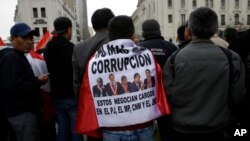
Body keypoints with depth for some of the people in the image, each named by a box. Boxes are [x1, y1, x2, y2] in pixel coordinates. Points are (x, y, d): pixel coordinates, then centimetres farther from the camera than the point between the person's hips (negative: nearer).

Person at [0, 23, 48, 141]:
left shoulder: (18, 57, 17)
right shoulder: (12, 58, -16)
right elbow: (13, 88, -27)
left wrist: (36, 81, 4)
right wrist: (38, 82, -16)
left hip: (23, 111, 10)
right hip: (22, 113, -10)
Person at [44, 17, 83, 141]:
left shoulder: (48, 49, 7)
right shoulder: (72, 49, -15)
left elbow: (50, 72, 13)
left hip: (57, 97, 7)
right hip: (72, 97, -6)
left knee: (62, 130, 15)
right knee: (76, 130, 3)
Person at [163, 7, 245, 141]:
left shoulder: (175, 58, -16)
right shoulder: (232, 58, -13)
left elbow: (168, 94, -10)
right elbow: (236, 96, -6)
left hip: (182, 127, 0)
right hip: (216, 129, 1)